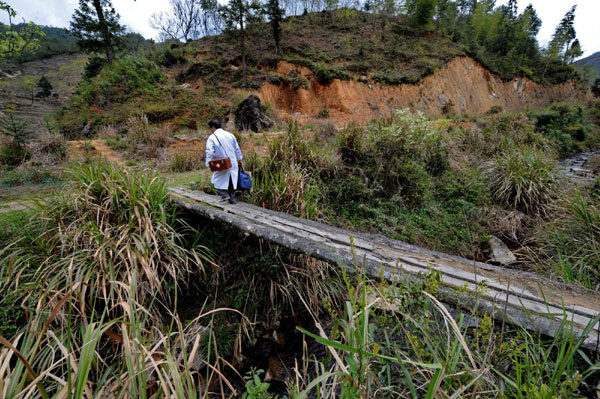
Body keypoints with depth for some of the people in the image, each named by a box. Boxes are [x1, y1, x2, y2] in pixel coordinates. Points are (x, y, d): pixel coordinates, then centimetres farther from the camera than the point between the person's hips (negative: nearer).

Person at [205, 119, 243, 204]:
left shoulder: (211, 138, -9)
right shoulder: (230, 135, 4)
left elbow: (209, 152, -16)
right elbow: (237, 148, 10)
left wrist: (208, 164, -12)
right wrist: (239, 159, 20)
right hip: (233, 163, 4)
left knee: (218, 179, 12)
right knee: (232, 180, 13)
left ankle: (224, 194, 0)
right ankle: (233, 198, 17)